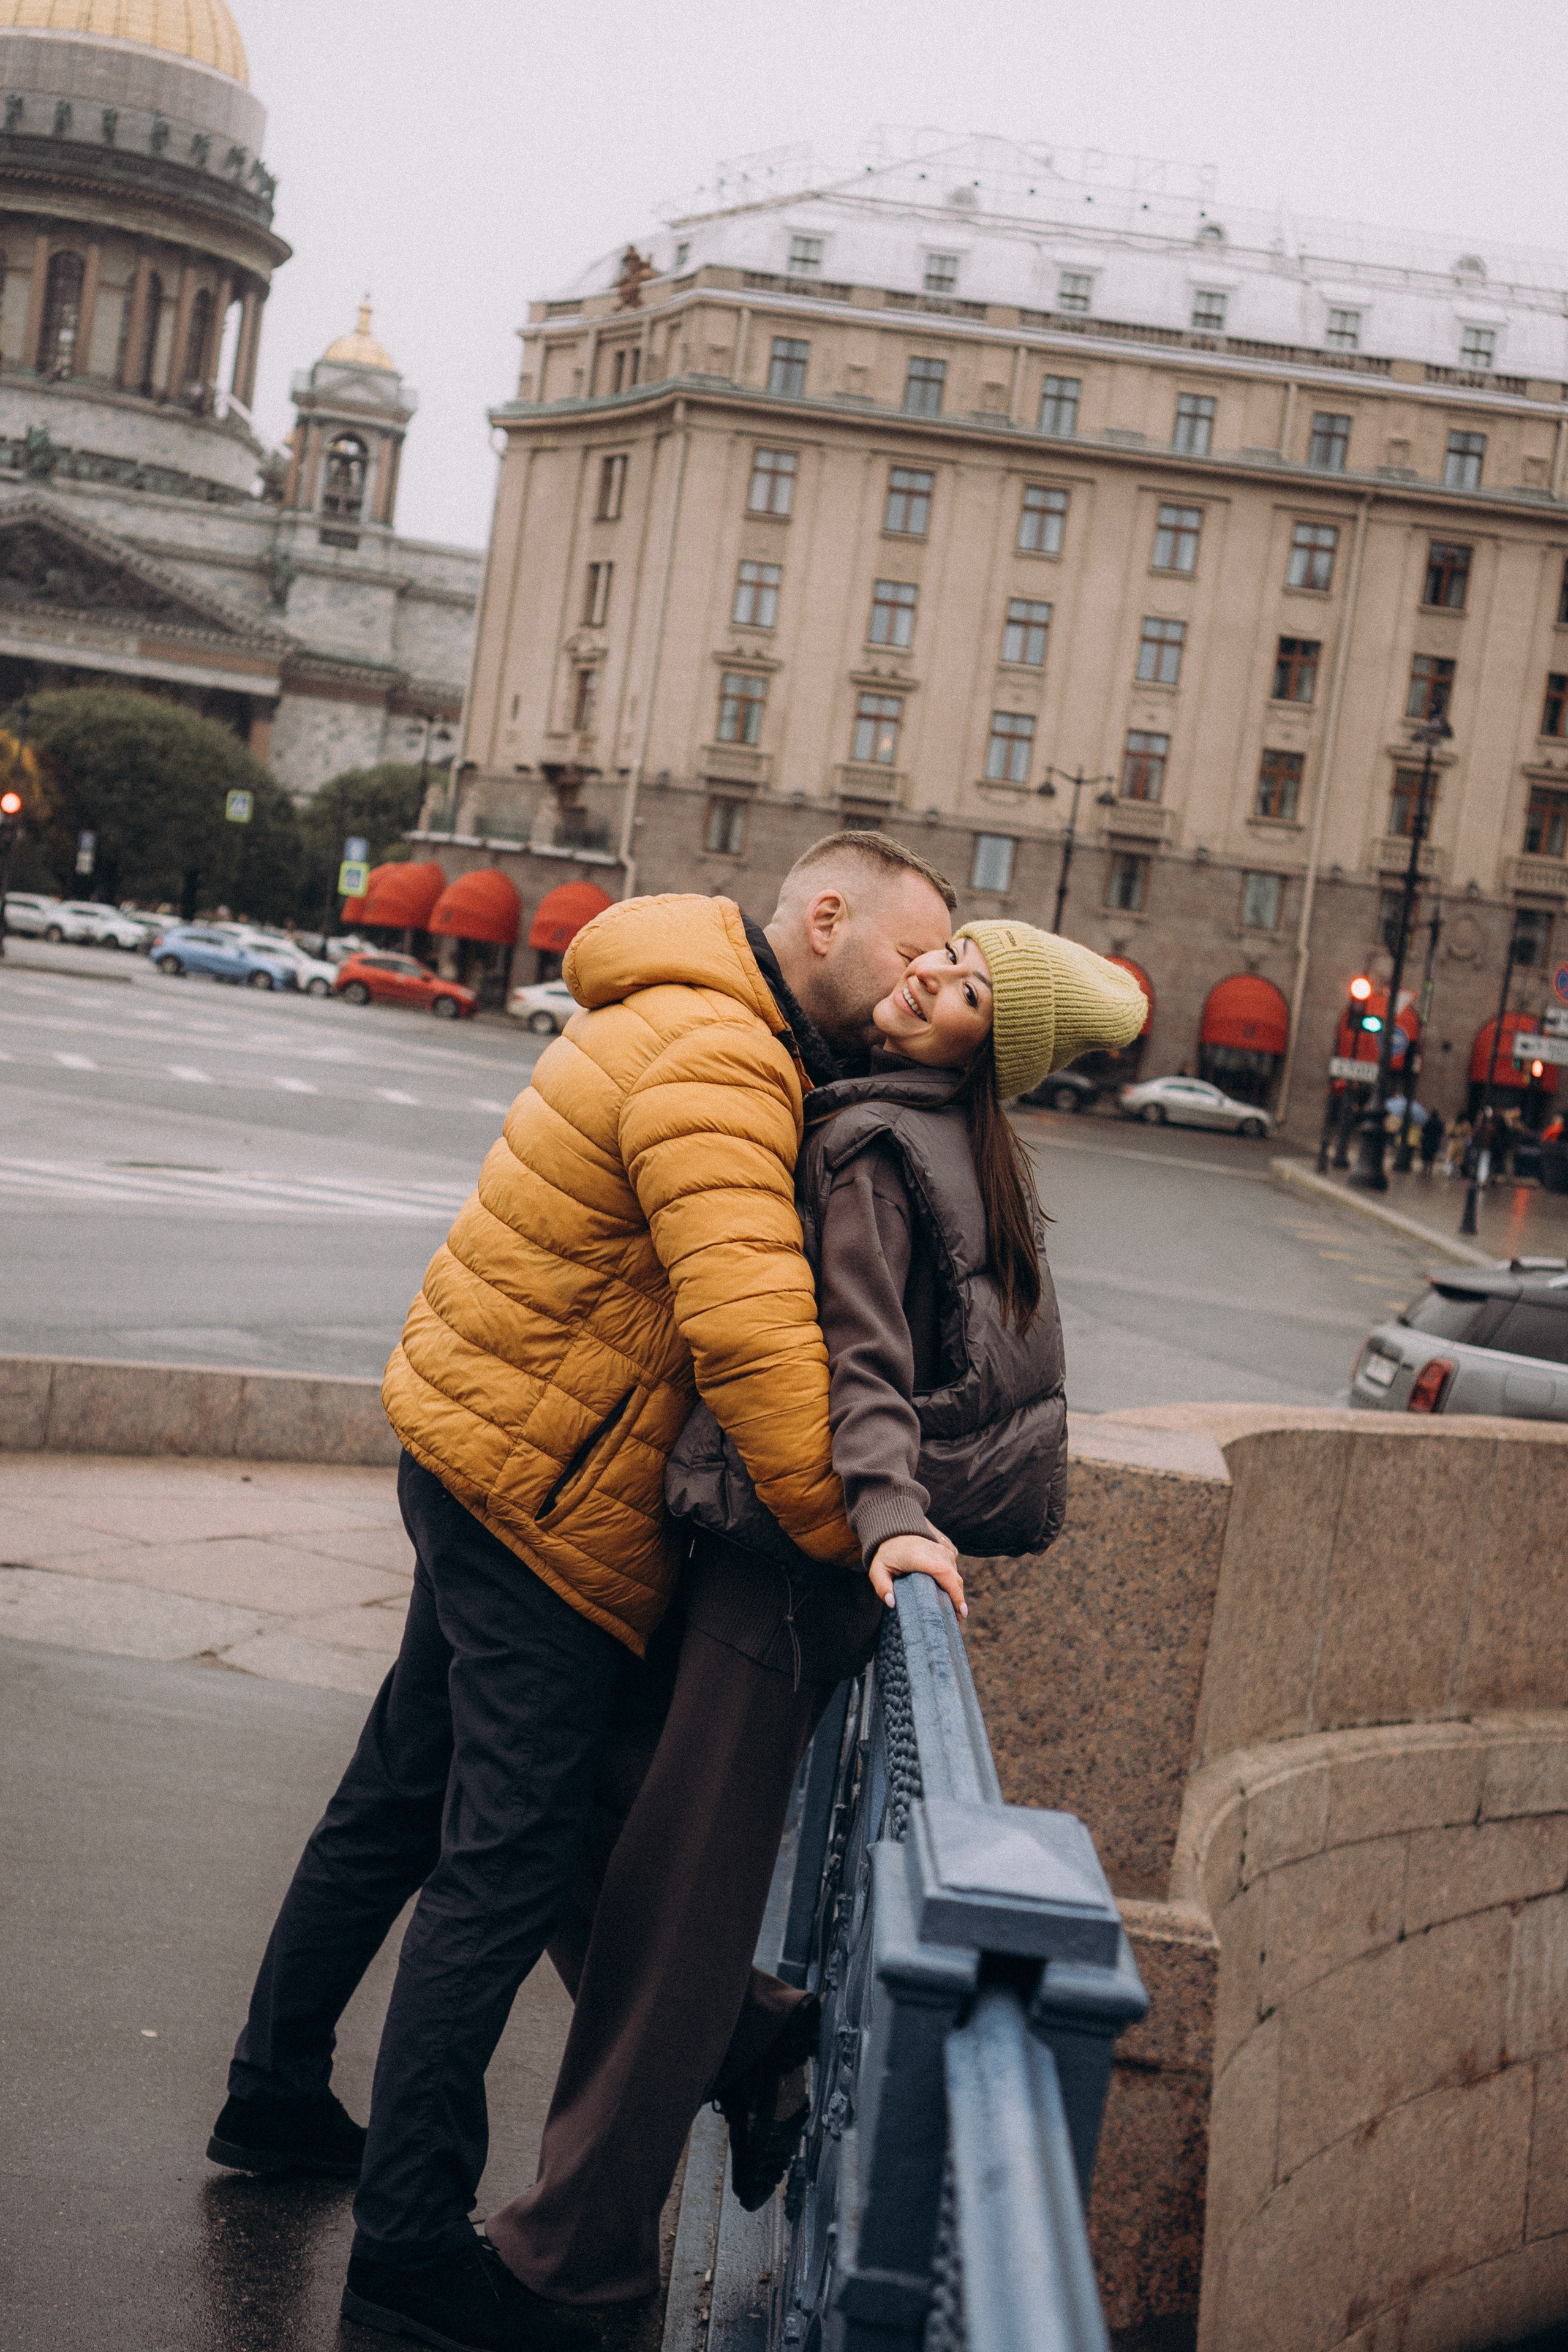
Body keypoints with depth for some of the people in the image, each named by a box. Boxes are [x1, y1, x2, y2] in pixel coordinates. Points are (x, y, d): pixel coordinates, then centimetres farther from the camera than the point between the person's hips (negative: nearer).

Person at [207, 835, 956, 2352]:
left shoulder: (709, 1034, 14)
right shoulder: (715, 1063, -21)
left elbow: (751, 1299, 14)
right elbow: (752, 1329, -32)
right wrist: (854, 1533, -29)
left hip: (485, 1454, 11)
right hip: (546, 1499, -11)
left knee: (404, 1796, 21)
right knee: (507, 1860, -4)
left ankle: (275, 2096, 36)